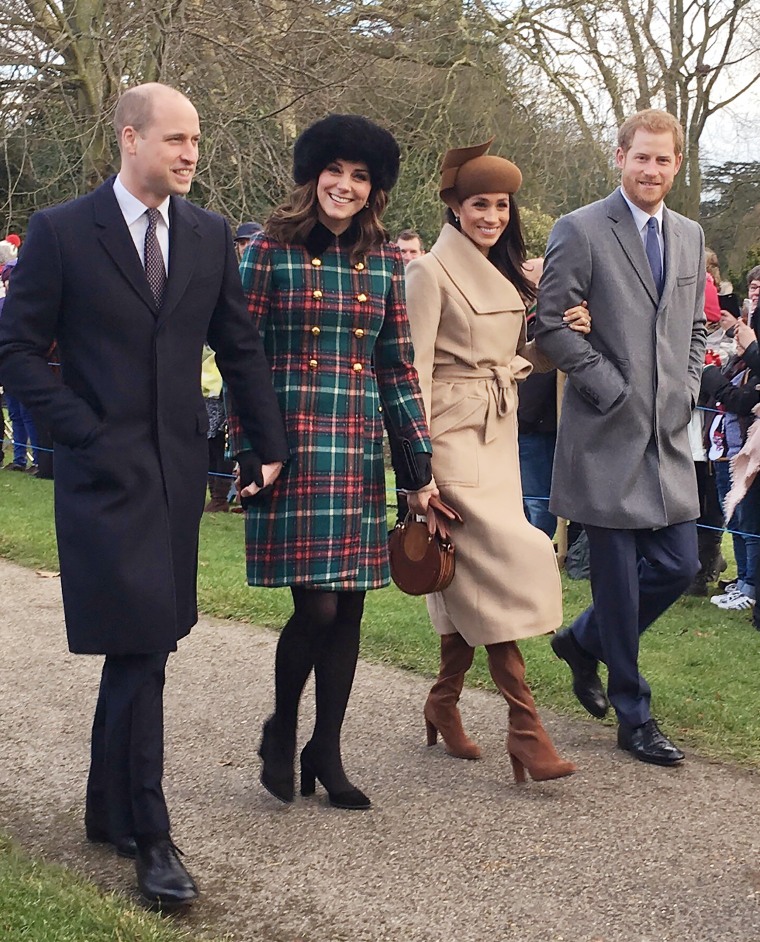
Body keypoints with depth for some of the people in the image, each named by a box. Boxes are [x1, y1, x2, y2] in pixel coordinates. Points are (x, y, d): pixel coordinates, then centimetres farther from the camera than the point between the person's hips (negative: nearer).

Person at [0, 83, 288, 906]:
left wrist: (269, 446, 9)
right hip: (104, 470, -4)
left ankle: (109, 809, 26)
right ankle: (148, 835, 3)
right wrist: (84, 431, -11)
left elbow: (239, 347, 12)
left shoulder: (208, 234, 7)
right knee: (140, 649, -7)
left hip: (179, 467, 5)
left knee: (141, 647, 11)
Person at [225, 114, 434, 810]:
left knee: (349, 606, 6)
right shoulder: (271, 250, -1)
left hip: (360, 449, 4)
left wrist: (420, 466, 8)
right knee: (317, 605, -9)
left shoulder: (384, 260, 10)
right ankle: (282, 730, 17)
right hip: (292, 445, -4)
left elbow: (398, 366, 11)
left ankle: (326, 752, 21)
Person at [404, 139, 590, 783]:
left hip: (500, 434, 7)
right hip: (452, 436, -7)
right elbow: (415, 370, -11)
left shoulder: (508, 276, 15)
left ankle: (445, 703, 22)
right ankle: (526, 728, -12)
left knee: (470, 575, 8)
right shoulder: (432, 272, -7)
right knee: (511, 561, -15)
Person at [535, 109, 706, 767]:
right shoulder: (581, 231, -7)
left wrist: (687, 388, 7)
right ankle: (635, 718, 15)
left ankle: (583, 641, 31)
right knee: (618, 576, 2)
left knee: (679, 566, 6)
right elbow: (549, 325, -9)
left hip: (668, 435, 6)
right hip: (609, 435, -6)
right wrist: (610, 386, -12)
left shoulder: (690, 236, 13)